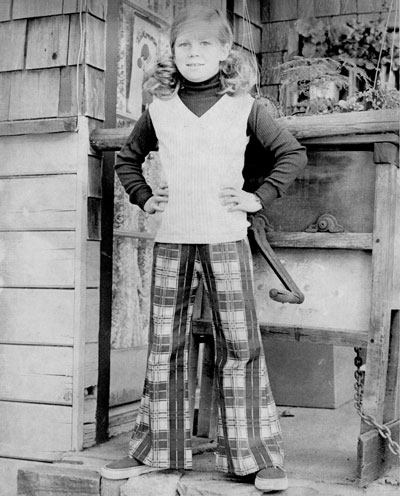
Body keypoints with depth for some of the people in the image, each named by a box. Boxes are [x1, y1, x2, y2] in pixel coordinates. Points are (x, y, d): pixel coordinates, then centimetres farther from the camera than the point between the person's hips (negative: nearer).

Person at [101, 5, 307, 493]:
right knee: (164, 345, 6)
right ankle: (152, 450, 16)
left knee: (239, 344, -2)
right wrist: (143, 198, 10)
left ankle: (259, 456, 4)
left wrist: (261, 197, 0)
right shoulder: (159, 109, 9)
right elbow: (127, 157, 24)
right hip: (171, 238, 2)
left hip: (226, 238, -2)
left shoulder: (243, 107, 4)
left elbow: (292, 153, 10)